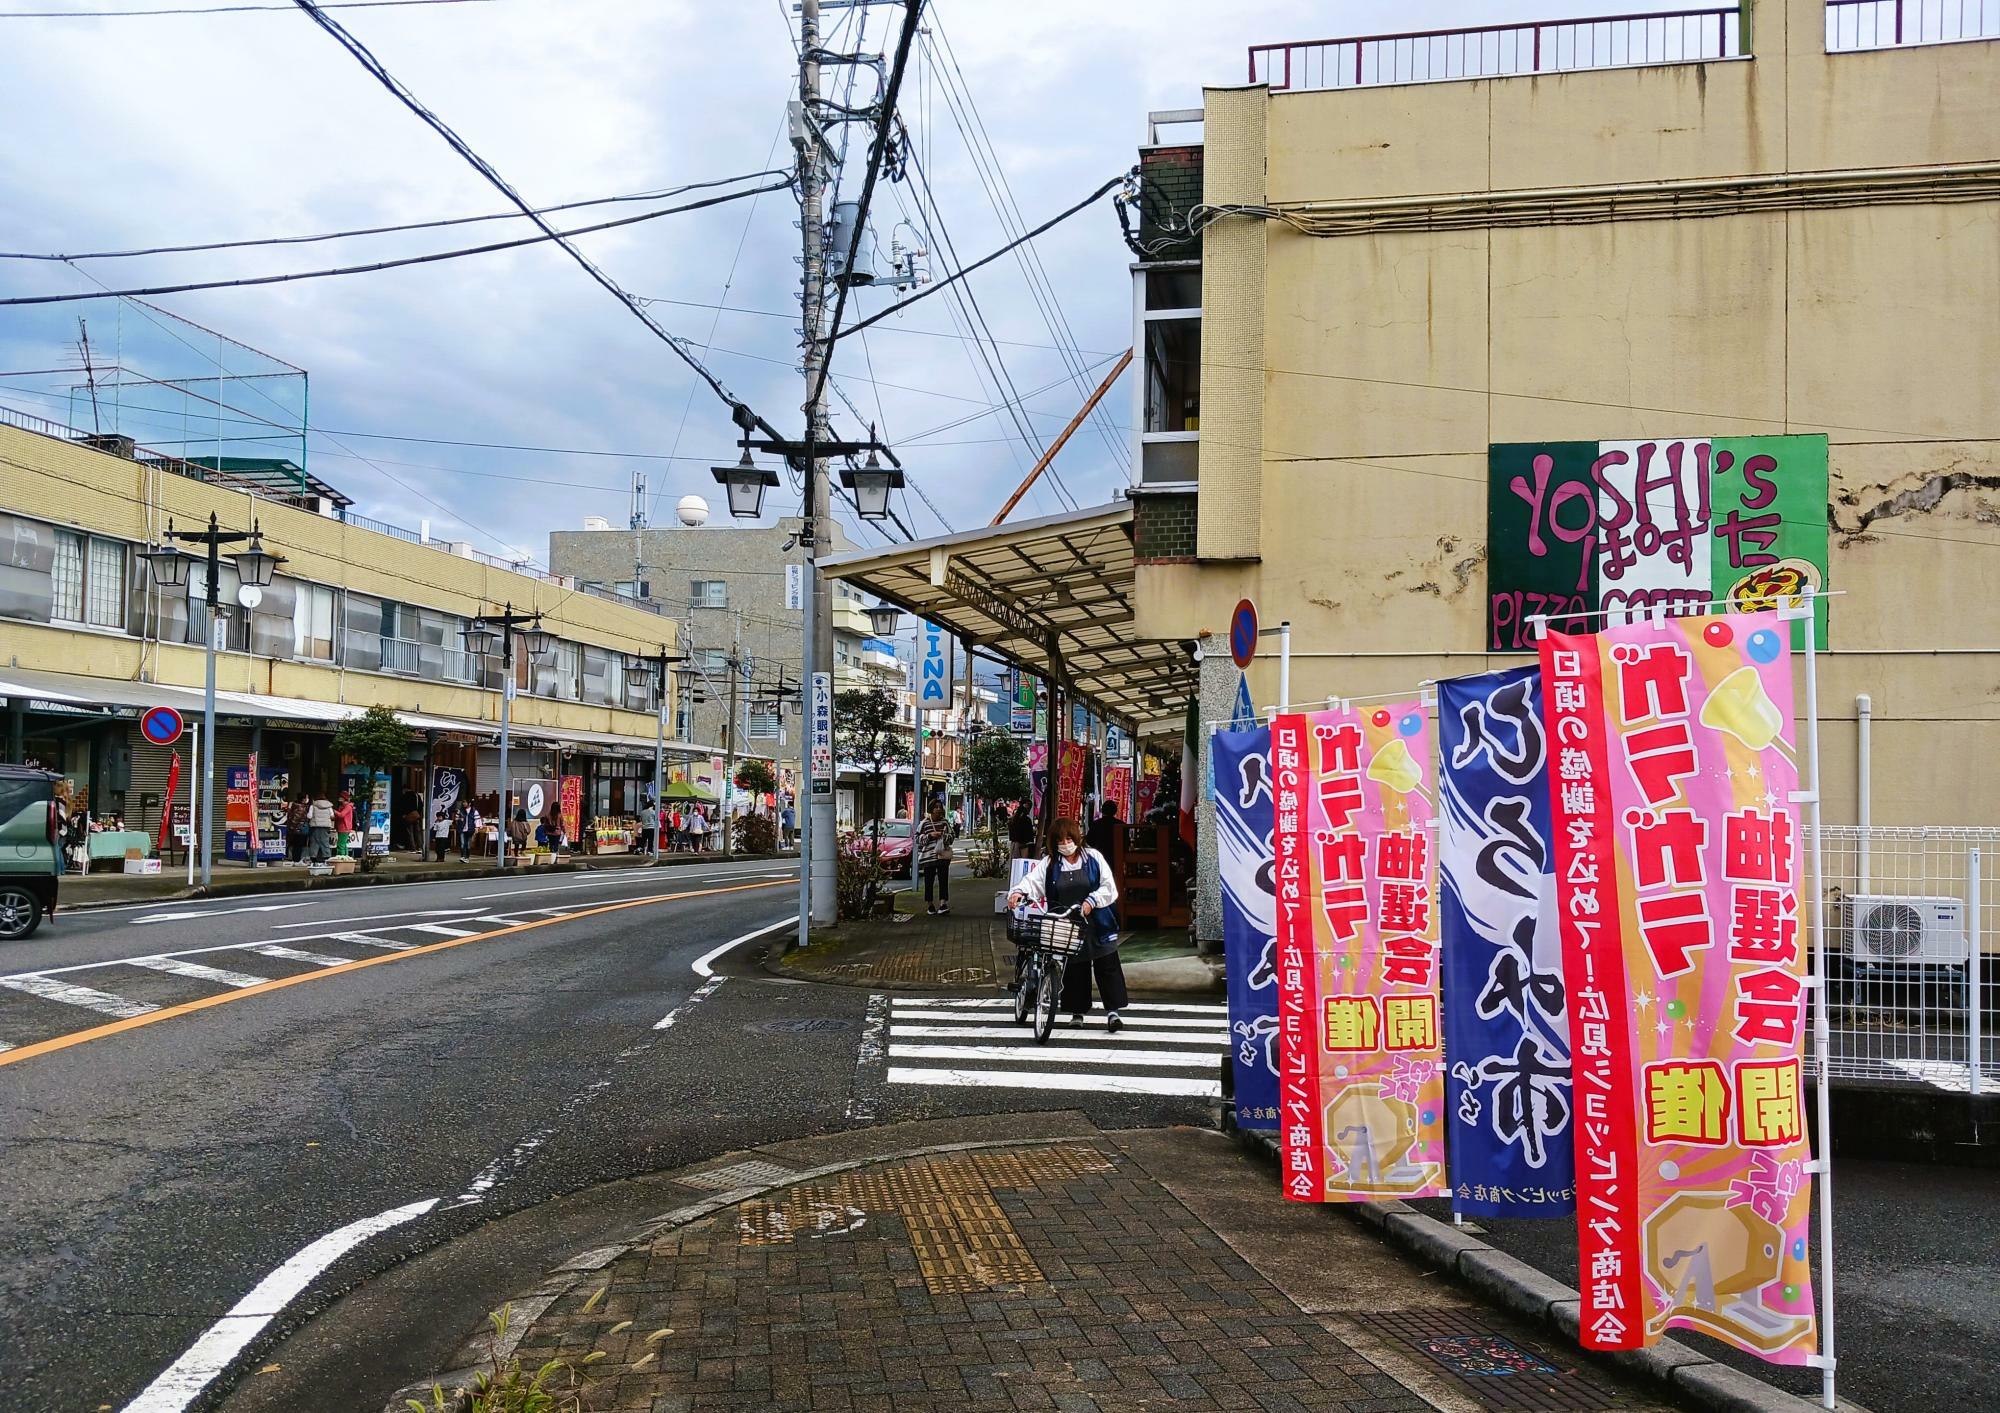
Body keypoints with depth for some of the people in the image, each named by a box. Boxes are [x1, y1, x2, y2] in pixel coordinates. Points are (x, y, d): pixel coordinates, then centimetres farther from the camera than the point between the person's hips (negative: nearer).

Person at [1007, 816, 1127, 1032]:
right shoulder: (1050, 863, 7)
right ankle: (1077, 1012, 18)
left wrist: (1091, 901, -15)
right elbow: (1033, 881, -6)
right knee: (1074, 970, 5)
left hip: (1097, 925, -1)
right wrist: (1019, 892, -26)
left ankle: (1112, 1012, 0)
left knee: (1107, 967, -3)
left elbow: (1109, 887, -1)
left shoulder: (1093, 857, 3)